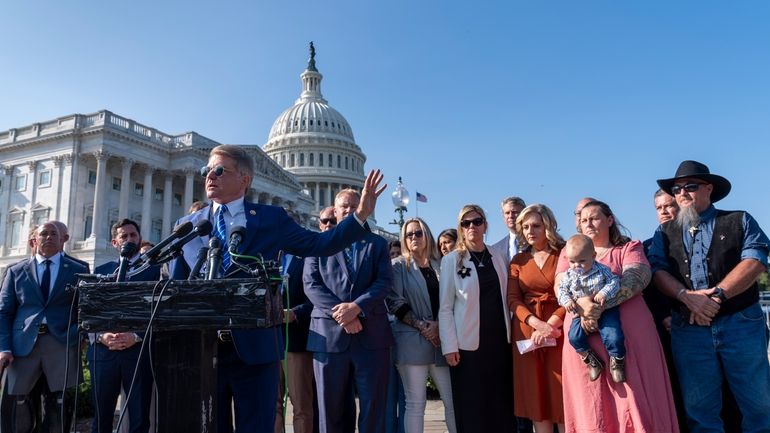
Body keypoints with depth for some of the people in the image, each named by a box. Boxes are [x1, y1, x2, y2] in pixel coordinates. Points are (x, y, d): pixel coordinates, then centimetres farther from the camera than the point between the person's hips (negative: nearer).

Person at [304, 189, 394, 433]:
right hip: (329, 334, 0)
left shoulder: (378, 244, 12)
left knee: (373, 407, 5)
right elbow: (311, 284, -1)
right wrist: (340, 314, -14)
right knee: (330, 408, 8)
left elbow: (385, 282, -1)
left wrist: (356, 307, -16)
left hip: (372, 335, 1)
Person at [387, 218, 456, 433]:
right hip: (412, 341, -3)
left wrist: (439, 326, -6)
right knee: (415, 403, 1)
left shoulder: (440, 266, 12)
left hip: (442, 340, 3)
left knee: (453, 400, 3)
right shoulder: (398, 265, 5)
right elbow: (395, 303, -4)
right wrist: (422, 326, -11)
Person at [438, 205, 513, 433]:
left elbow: (506, 299, 13)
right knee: (472, 408, 3)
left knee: (502, 404, 7)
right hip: (469, 344, -3)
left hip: (499, 340, 3)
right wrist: (449, 347, -9)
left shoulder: (499, 258, 9)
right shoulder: (452, 260, -2)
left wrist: (511, 334, 6)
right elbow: (445, 308, -4)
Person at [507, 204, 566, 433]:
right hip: (527, 330, 2)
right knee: (535, 394, 5)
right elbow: (513, 299, 2)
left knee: (563, 393, 0)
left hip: (559, 328, -2)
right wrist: (537, 323, -14)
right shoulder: (518, 260, 9)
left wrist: (551, 322, -16)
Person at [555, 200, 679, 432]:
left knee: (634, 402, -2)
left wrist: (600, 305, -23)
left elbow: (636, 279, -8)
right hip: (583, 337, 2)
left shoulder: (629, 248, 11)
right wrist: (584, 304, -19)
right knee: (590, 407, 4)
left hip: (628, 332, -2)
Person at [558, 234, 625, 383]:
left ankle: (617, 360, 13)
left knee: (613, 336, -19)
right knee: (574, 337, -16)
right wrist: (566, 300, -17)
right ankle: (591, 359, 10)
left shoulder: (602, 270, -7)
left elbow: (614, 282, -9)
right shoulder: (569, 275, -1)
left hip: (605, 309, -2)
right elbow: (562, 290, 4)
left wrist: (605, 293, -26)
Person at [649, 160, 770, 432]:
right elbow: (658, 270, 2)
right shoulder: (665, 233, 14)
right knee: (699, 410, 6)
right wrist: (687, 296, -16)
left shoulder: (739, 221, 8)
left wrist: (717, 295, -17)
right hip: (688, 329, 2)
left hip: (741, 324, -1)